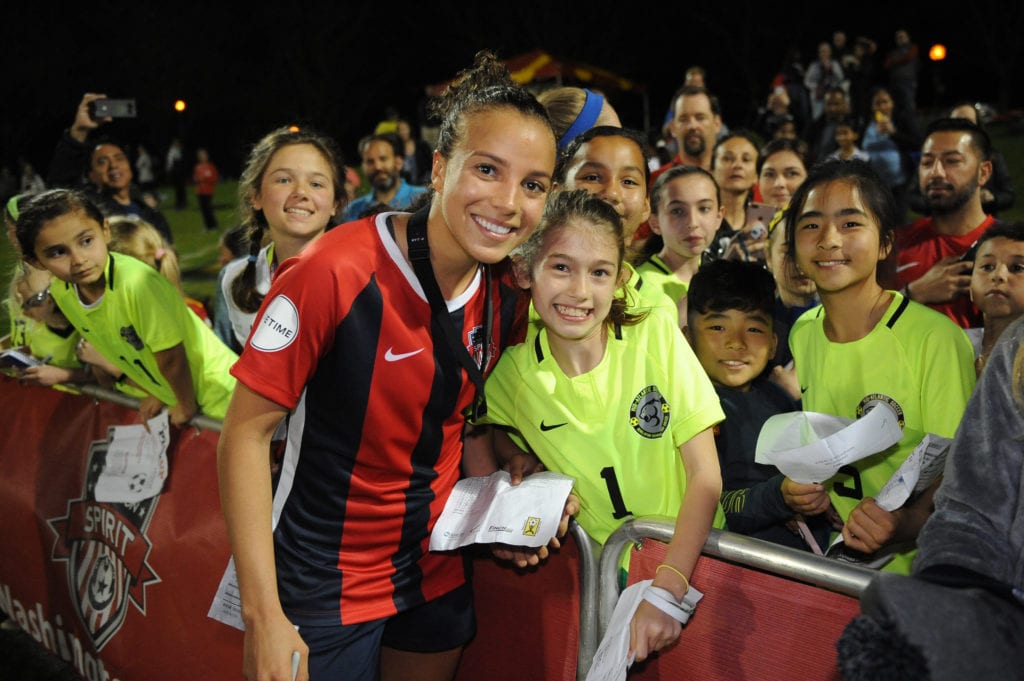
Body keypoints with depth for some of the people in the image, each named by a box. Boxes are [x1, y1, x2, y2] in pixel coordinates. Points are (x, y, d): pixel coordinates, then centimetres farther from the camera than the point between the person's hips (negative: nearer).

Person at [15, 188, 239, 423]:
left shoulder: (136, 282, -31)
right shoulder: (60, 292, -8)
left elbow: (170, 356, -23)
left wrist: (186, 406, -11)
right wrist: (156, 394, 8)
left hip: (213, 389, -6)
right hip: (171, 394, 6)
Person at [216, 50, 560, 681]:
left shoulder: (503, 295, -4)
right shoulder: (336, 272, -23)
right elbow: (247, 432, -19)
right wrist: (264, 618, -22)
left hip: (438, 575, 6)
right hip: (324, 589, -6)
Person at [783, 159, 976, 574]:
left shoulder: (936, 339, -11)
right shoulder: (802, 334, 8)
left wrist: (906, 525, -27)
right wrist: (796, 489, -1)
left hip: (913, 566, -3)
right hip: (833, 556, 4)